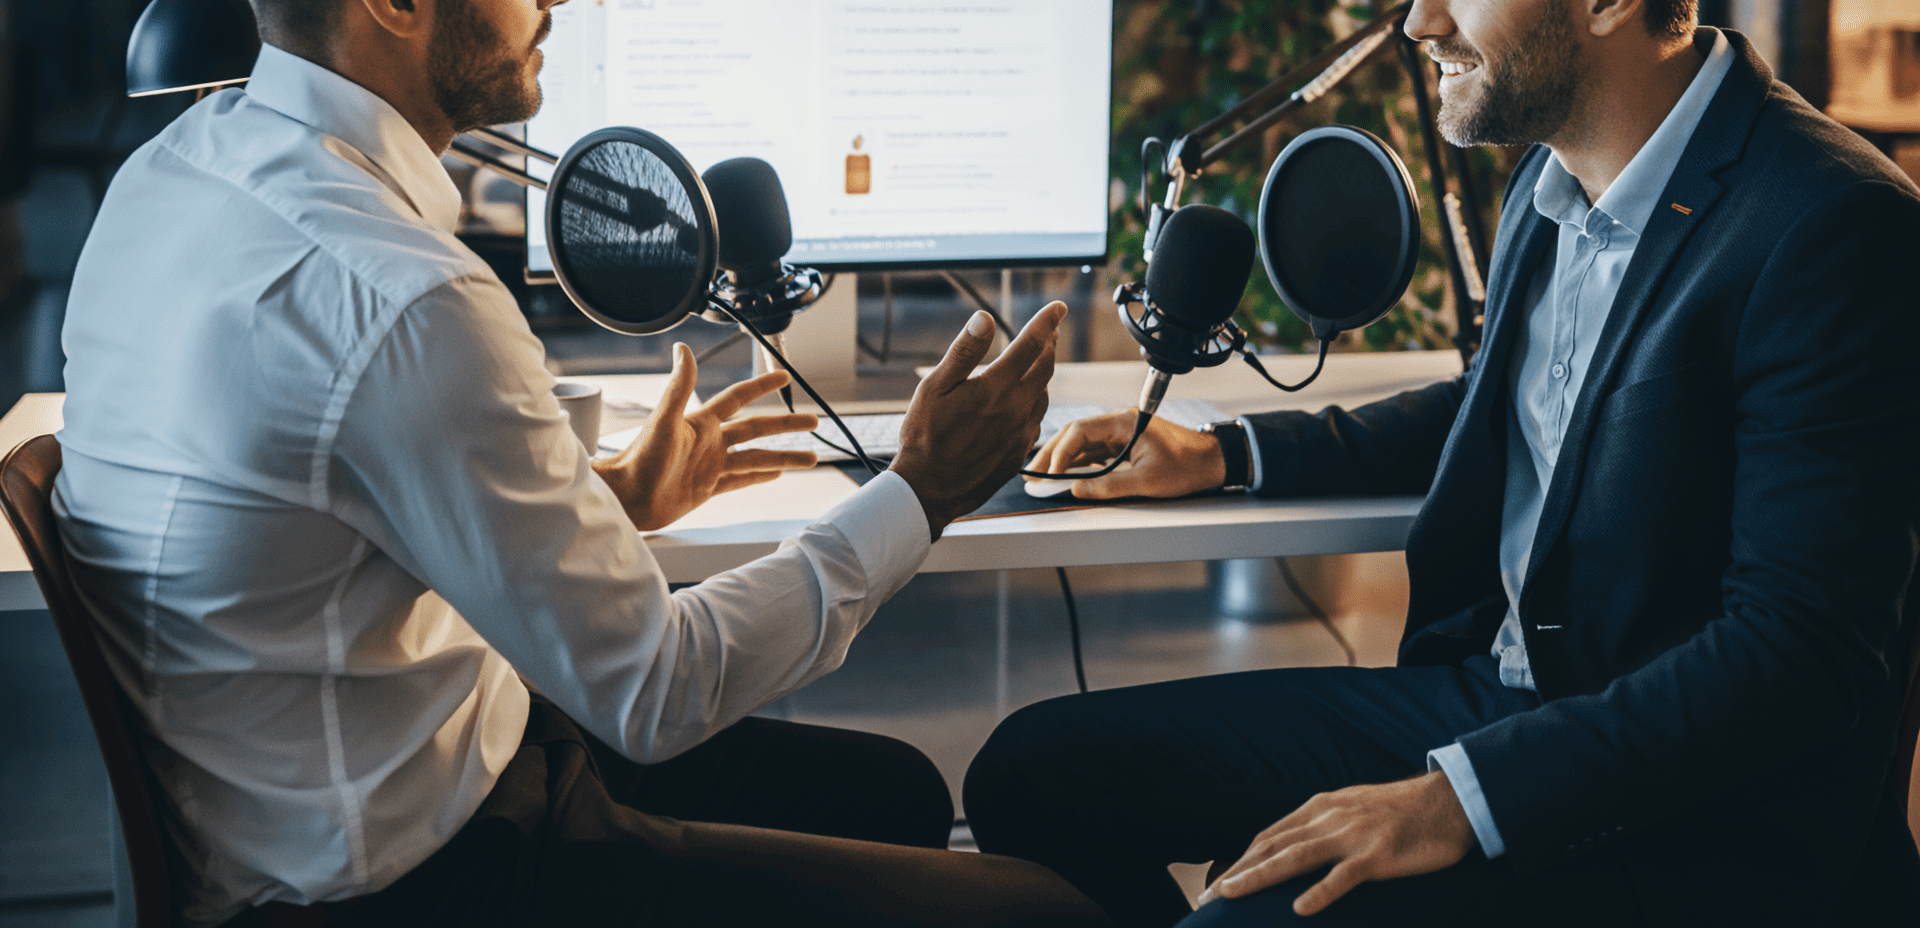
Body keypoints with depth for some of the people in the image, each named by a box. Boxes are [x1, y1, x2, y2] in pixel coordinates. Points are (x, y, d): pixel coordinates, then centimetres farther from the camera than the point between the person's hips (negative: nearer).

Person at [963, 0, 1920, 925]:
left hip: (1698, 814, -8)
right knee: (1038, 766, 2)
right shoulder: (1552, 179, 7)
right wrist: (1222, 455, 20)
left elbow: (1802, 652, -24)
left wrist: (1461, 799, -29)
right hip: (1494, 685, 8)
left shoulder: (1837, 226, -20)